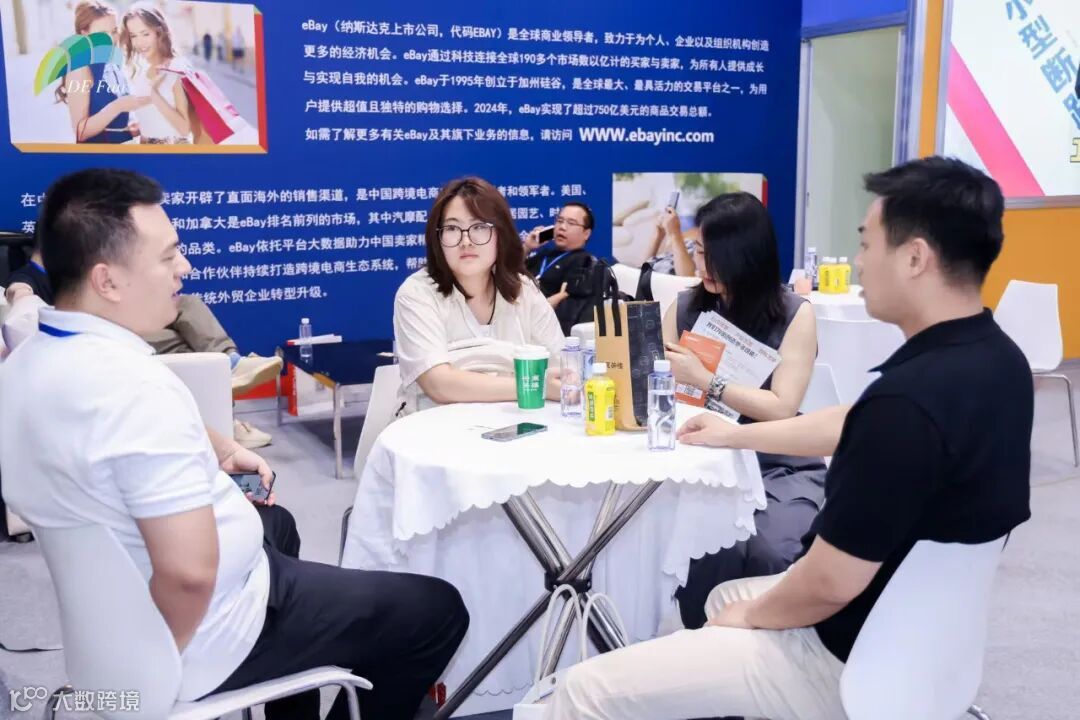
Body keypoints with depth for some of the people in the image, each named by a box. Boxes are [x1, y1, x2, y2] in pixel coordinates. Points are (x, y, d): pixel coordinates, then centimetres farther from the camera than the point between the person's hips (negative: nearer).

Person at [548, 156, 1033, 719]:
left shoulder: (909, 398, -34)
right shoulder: (994, 359, -2)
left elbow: (830, 583, -27)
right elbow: (853, 425, 13)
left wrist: (752, 616, -6)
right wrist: (737, 434, 22)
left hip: (851, 659, -9)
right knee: (725, 596, 33)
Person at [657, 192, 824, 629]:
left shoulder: (794, 313, -3)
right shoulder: (686, 307, 7)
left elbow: (782, 408, -10)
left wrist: (705, 381, -18)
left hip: (781, 468, -1)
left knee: (770, 551, -30)